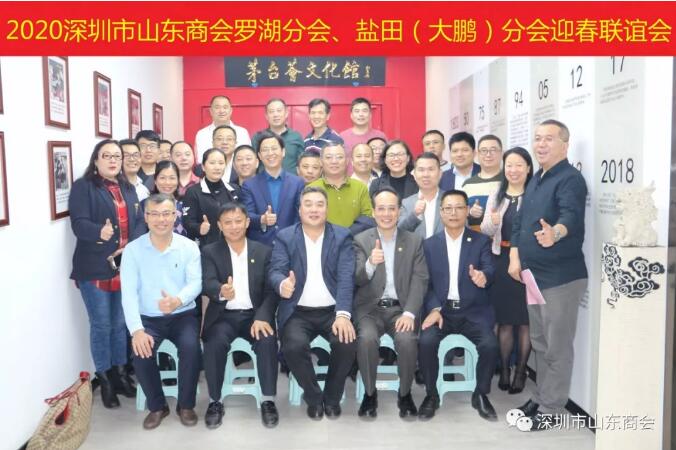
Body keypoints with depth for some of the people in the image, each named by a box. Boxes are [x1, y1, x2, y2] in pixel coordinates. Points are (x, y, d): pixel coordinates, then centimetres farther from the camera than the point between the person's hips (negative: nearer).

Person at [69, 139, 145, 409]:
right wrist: (100, 232, -36)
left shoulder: (128, 189, 15)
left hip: (126, 266, 5)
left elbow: (140, 222, 7)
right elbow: (78, 222, -15)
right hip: (95, 268, -5)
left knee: (121, 324, 14)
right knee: (101, 325, 3)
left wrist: (131, 246, -11)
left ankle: (120, 372, 28)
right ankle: (104, 379, 17)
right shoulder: (83, 187, -3)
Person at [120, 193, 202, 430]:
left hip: (183, 315, 0)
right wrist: (136, 330, -25)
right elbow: (129, 293, -10)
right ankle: (157, 406, 3)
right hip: (148, 318, 1)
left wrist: (178, 300, -36)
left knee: (191, 348, -28)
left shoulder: (189, 247, -1)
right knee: (141, 352, -25)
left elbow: (196, 282, -12)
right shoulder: (132, 250, -2)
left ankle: (186, 405, -1)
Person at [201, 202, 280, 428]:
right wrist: (221, 291, -39)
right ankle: (215, 402, -10)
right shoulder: (210, 252, 4)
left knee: (267, 341, -29)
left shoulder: (264, 251, 7)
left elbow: (271, 290, 0)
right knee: (215, 343, -30)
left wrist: (262, 317, -18)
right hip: (223, 315, 0)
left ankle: (268, 401, -12)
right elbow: (208, 284, -13)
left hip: (254, 314, 1)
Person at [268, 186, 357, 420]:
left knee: (347, 343, -27)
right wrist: (282, 284, -33)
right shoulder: (284, 237, 6)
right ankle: (314, 398, 1)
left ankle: (332, 397, 3)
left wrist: (343, 314, -20)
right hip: (298, 312, 0)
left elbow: (346, 277, -6)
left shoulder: (342, 236, 5)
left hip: (333, 311, 1)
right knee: (294, 346, -29)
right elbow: (275, 270, -6)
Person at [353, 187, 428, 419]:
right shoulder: (361, 240, 3)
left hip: (400, 307, 1)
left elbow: (420, 280, -2)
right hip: (370, 307, 0)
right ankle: (370, 393, -6)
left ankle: (405, 393, -3)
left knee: (407, 340, -29)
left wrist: (409, 313, -17)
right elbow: (357, 279, -6)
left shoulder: (414, 241, 5)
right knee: (366, 339, -30)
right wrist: (370, 263, -30)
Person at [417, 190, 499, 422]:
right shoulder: (429, 244, 8)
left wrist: (483, 276, -35)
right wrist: (434, 309, -14)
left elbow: (489, 270, -10)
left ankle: (481, 395, 2)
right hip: (440, 309, 1)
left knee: (490, 345, -26)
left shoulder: (481, 241, 6)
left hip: (474, 311, 0)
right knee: (426, 341, -27)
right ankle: (431, 395, -2)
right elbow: (425, 282, 3)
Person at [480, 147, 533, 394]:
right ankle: (504, 369, 21)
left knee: (525, 319, 4)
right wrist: (492, 222, -15)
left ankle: (521, 371, 17)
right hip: (501, 261, 3)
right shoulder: (496, 195, 9)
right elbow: (485, 230, 7)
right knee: (504, 319, 9)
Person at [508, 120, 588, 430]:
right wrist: (515, 257, 4)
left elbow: (571, 215, -33)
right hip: (534, 274, 9)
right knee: (539, 343, 19)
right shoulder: (535, 180, 13)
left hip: (561, 276, -9)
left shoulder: (570, 179, -15)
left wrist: (555, 233, -54)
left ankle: (551, 408, 15)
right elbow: (520, 220, 15)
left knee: (557, 347, 2)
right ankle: (540, 397, 33)